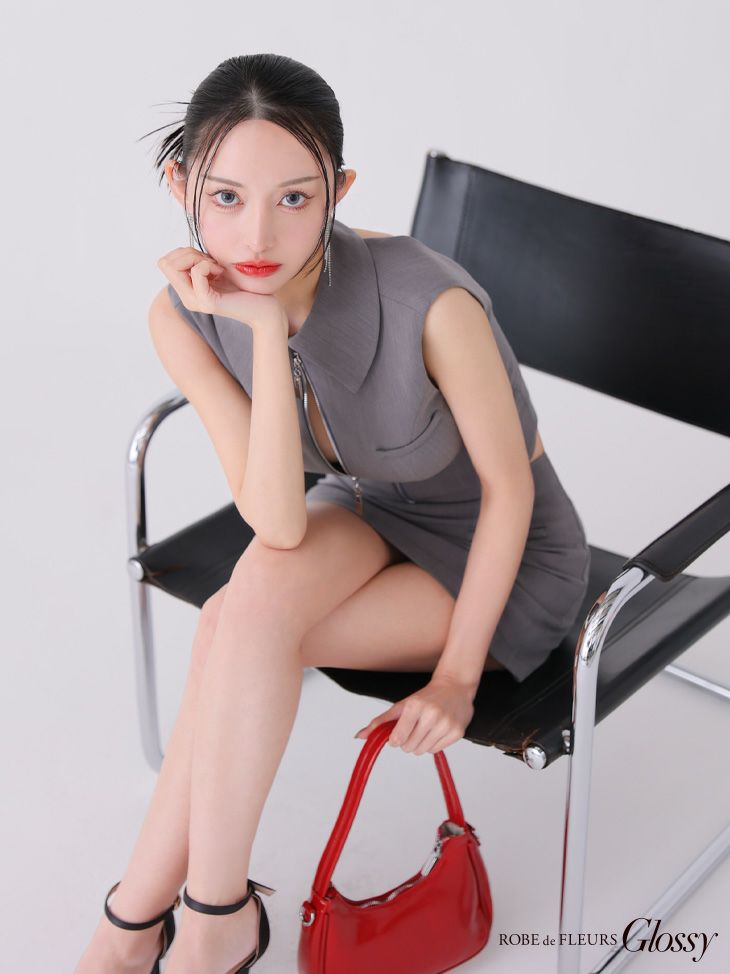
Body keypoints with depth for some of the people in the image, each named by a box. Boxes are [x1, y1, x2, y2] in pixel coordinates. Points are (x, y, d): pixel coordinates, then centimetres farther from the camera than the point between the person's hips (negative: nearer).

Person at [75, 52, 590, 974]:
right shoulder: (182, 314, -20)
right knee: (263, 584, -30)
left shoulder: (430, 302, -34)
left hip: (507, 556, -4)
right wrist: (264, 328, -36)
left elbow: (509, 487, -18)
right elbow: (279, 526, -27)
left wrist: (457, 674, -16)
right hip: (372, 515, 4)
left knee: (240, 624, -25)